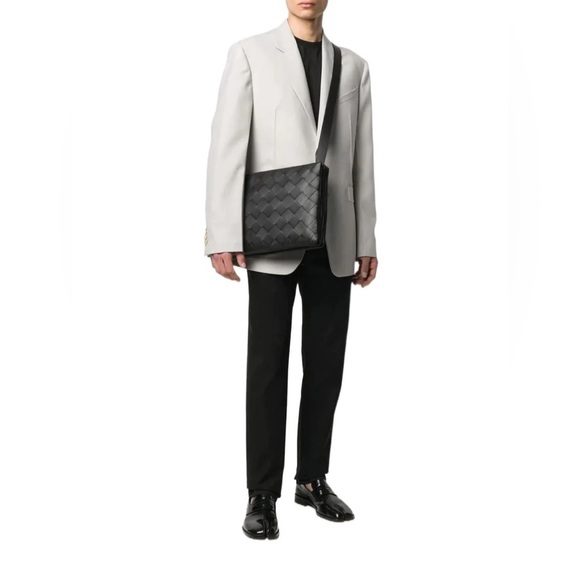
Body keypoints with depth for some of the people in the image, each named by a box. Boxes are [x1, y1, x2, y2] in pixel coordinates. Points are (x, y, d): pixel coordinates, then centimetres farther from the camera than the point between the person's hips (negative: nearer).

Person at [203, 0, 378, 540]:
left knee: (325, 365, 7)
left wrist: (366, 241, 8)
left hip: (334, 242, 4)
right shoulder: (249, 53, 2)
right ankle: (262, 492, 10)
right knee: (268, 365, 0)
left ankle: (313, 479, 22)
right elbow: (227, 145, -6)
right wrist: (223, 236, -13)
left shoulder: (354, 67, 13)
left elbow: (361, 161, 12)